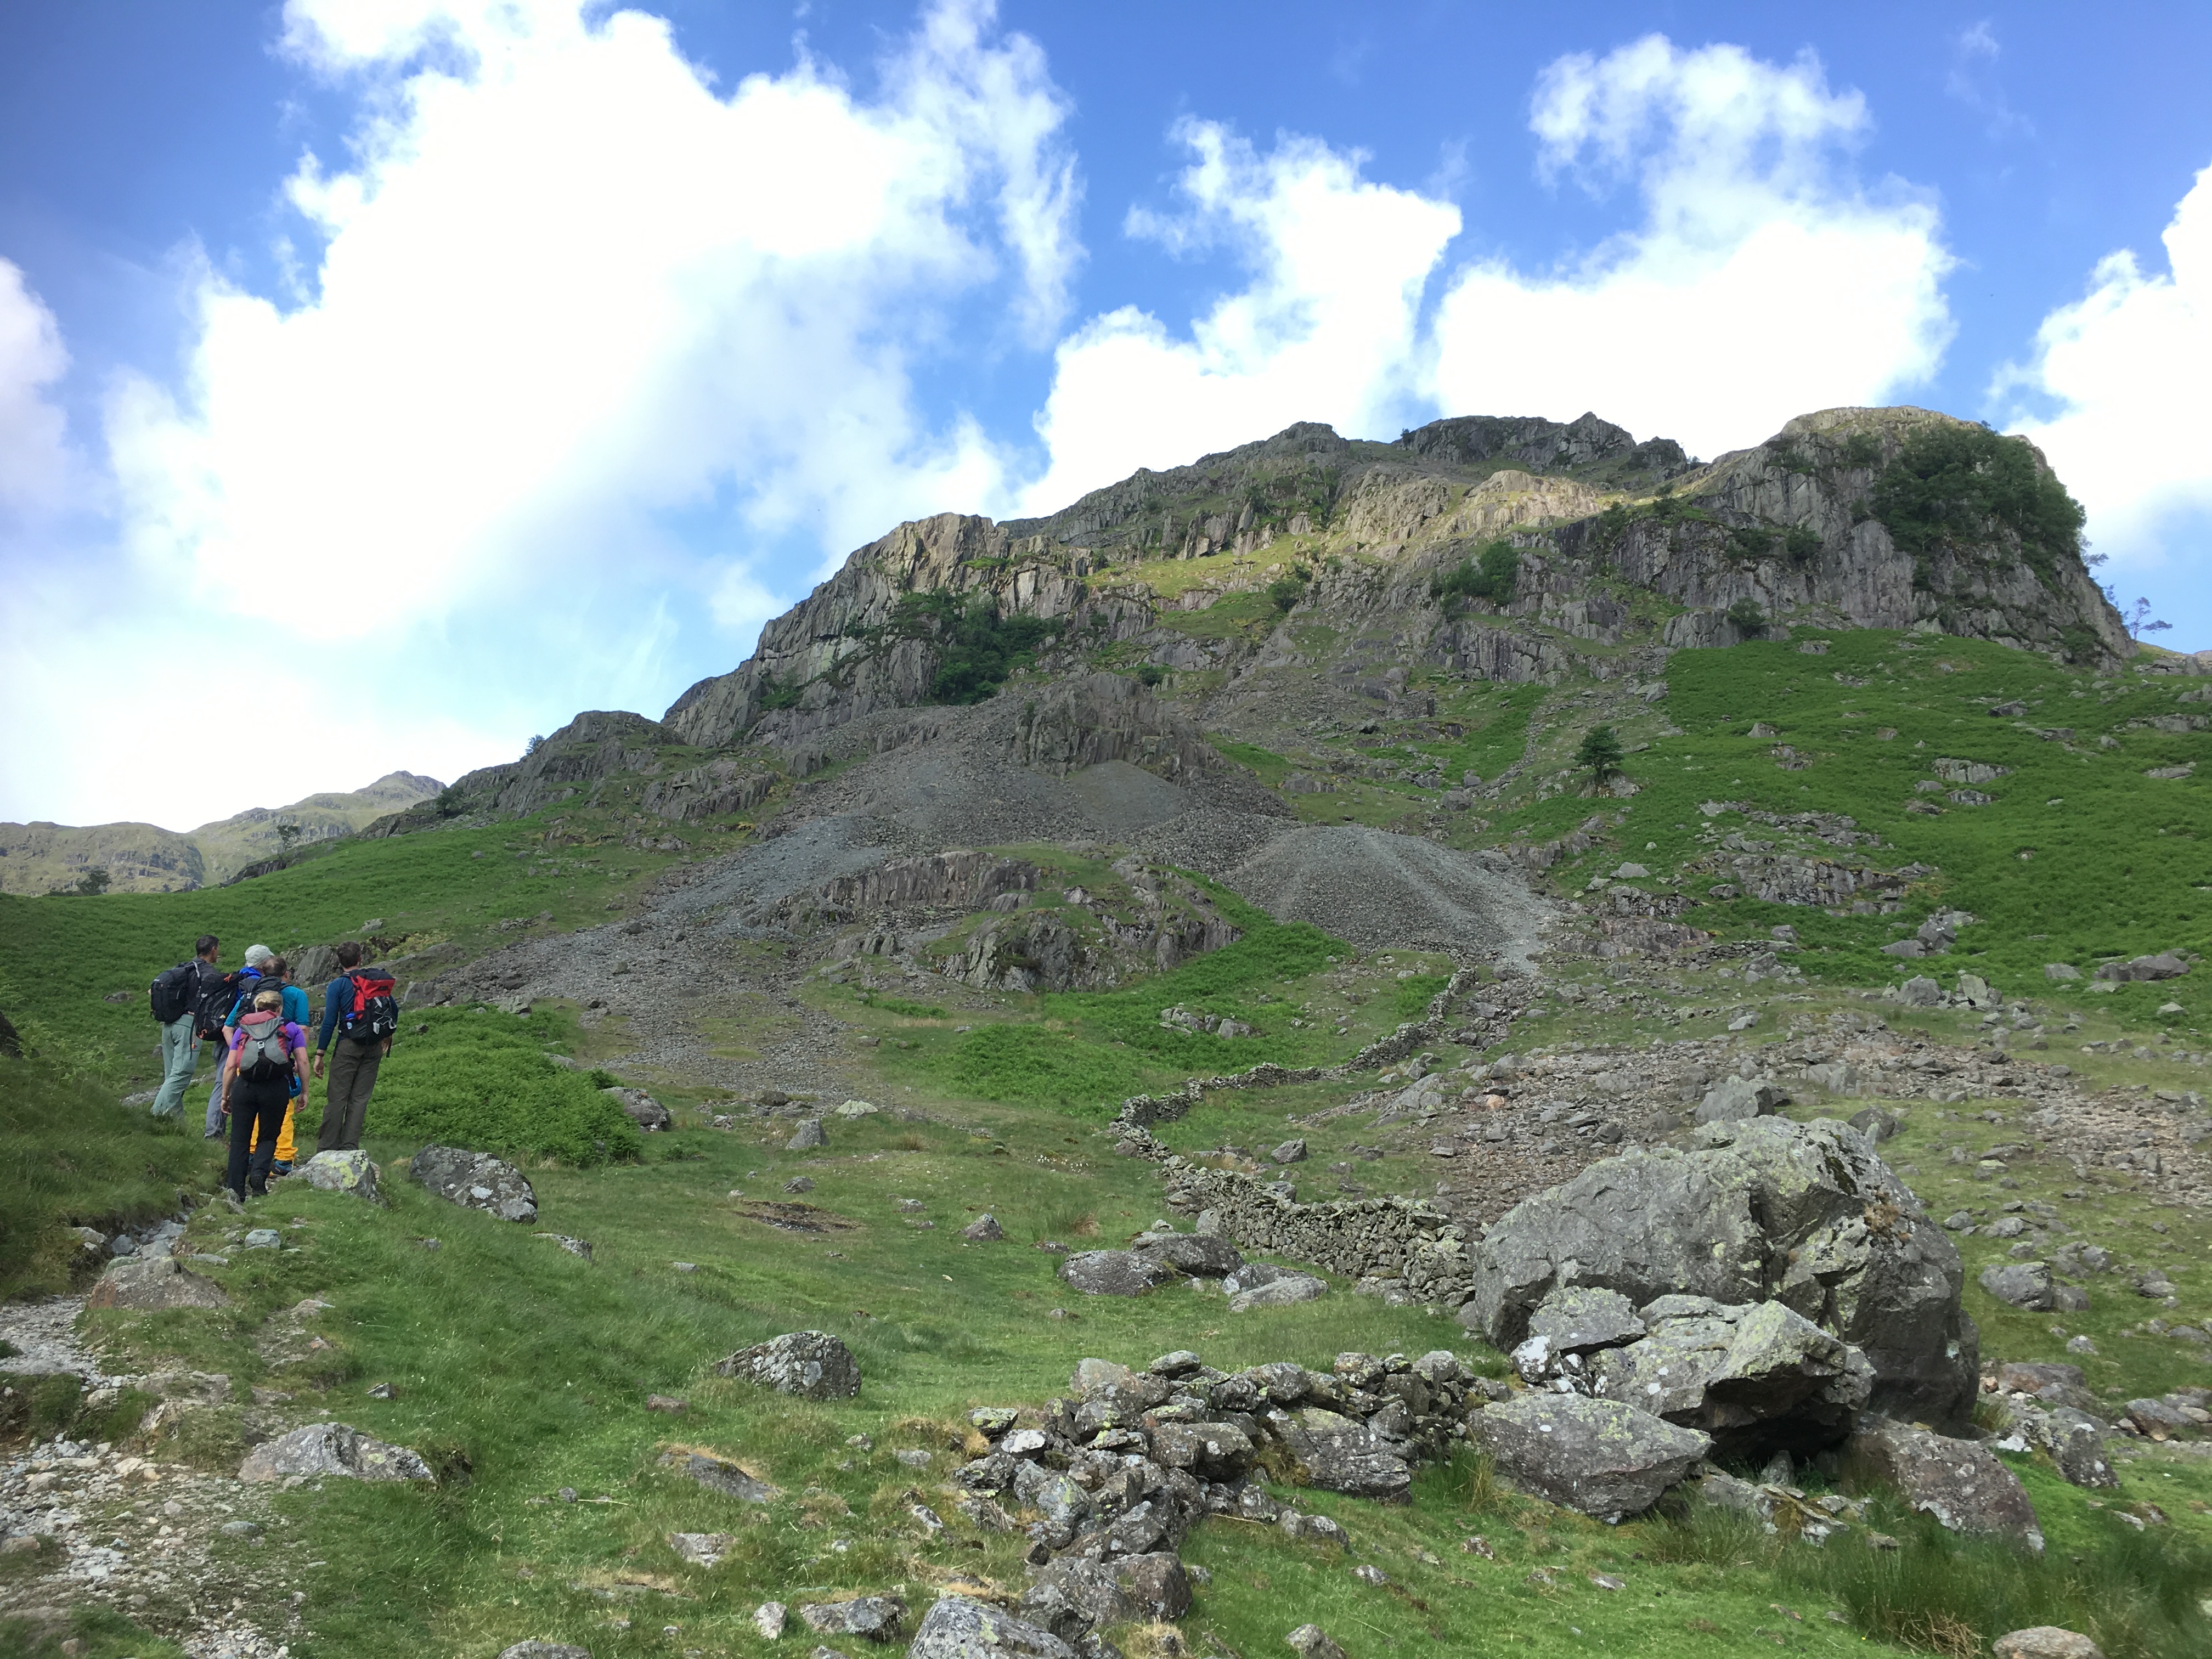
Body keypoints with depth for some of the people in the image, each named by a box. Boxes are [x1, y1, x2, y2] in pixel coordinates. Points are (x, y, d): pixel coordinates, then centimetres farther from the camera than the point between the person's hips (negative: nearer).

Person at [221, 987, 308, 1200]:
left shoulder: (242, 1029, 20)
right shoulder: (290, 1028, 16)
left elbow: (230, 1066, 12)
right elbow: (303, 1061, 7)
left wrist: (225, 1096, 19)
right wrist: (304, 1091, 13)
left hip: (244, 1087, 1)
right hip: (276, 1088, -1)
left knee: (239, 1140, 10)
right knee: (268, 1136, 14)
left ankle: (235, 1189, 3)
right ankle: (259, 1172, -11)